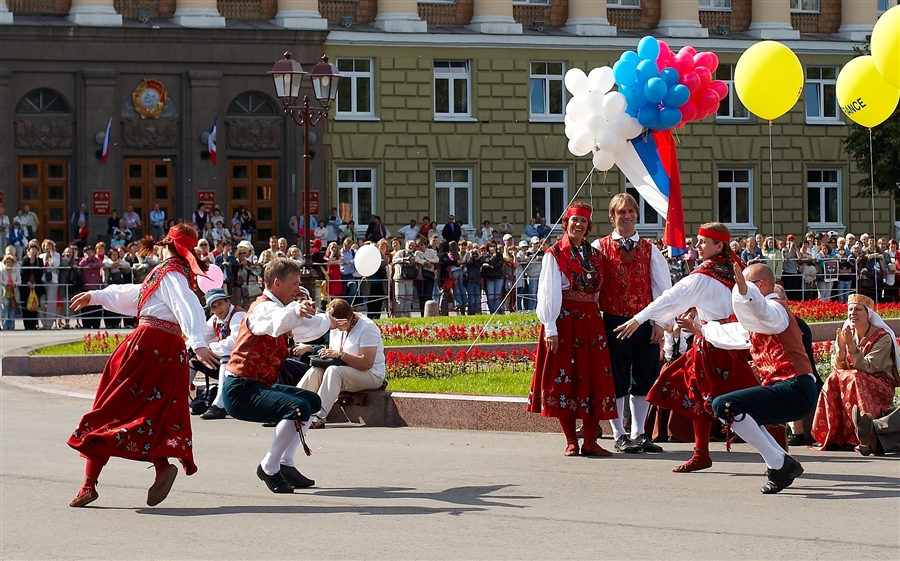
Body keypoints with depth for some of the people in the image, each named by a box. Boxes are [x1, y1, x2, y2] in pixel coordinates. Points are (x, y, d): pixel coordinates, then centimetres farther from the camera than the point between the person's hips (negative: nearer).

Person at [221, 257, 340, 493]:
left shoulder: (278, 308, 15)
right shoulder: (263, 308, -16)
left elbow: (301, 332, 37)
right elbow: (278, 323, -43)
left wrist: (329, 322, 47)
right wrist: (296, 311, -63)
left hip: (261, 385, 11)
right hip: (242, 391, -11)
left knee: (313, 401, 23)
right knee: (299, 408, -30)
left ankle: (286, 464, 17)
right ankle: (269, 468, -17)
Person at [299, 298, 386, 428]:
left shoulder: (367, 327, -14)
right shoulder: (336, 328, 9)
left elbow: (367, 363, -23)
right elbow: (334, 354, 18)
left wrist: (339, 354, -25)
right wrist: (327, 353, -7)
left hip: (370, 375, -7)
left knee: (334, 371, -34)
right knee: (315, 371, -19)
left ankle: (319, 416, -44)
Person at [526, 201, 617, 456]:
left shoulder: (595, 255, 13)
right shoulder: (555, 254, -1)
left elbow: (598, 290, 14)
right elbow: (548, 292, -6)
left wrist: (597, 318, 3)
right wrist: (550, 328, -14)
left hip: (591, 321, 5)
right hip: (564, 320, -5)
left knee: (595, 378, 0)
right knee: (564, 379, -2)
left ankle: (590, 441, 4)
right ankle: (571, 442, 4)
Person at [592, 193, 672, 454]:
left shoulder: (649, 249, 8)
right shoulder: (599, 248, 2)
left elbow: (662, 286, 7)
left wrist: (660, 322, -1)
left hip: (645, 322, 3)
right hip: (613, 321, -2)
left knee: (644, 377, 6)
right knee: (616, 379, 1)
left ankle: (639, 433, 16)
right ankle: (619, 435, 9)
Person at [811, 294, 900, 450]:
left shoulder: (882, 337, -10)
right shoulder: (846, 334, 4)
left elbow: (868, 368, -20)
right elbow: (838, 368, -3)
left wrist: (851, 345, -29)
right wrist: (841, 348, -20)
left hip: (881, 388, -4)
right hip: (856, 383, 4)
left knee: (852, 378, -32)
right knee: (834, 379, -26)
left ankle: (860, 435, -33)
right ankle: (833, 436, -28)